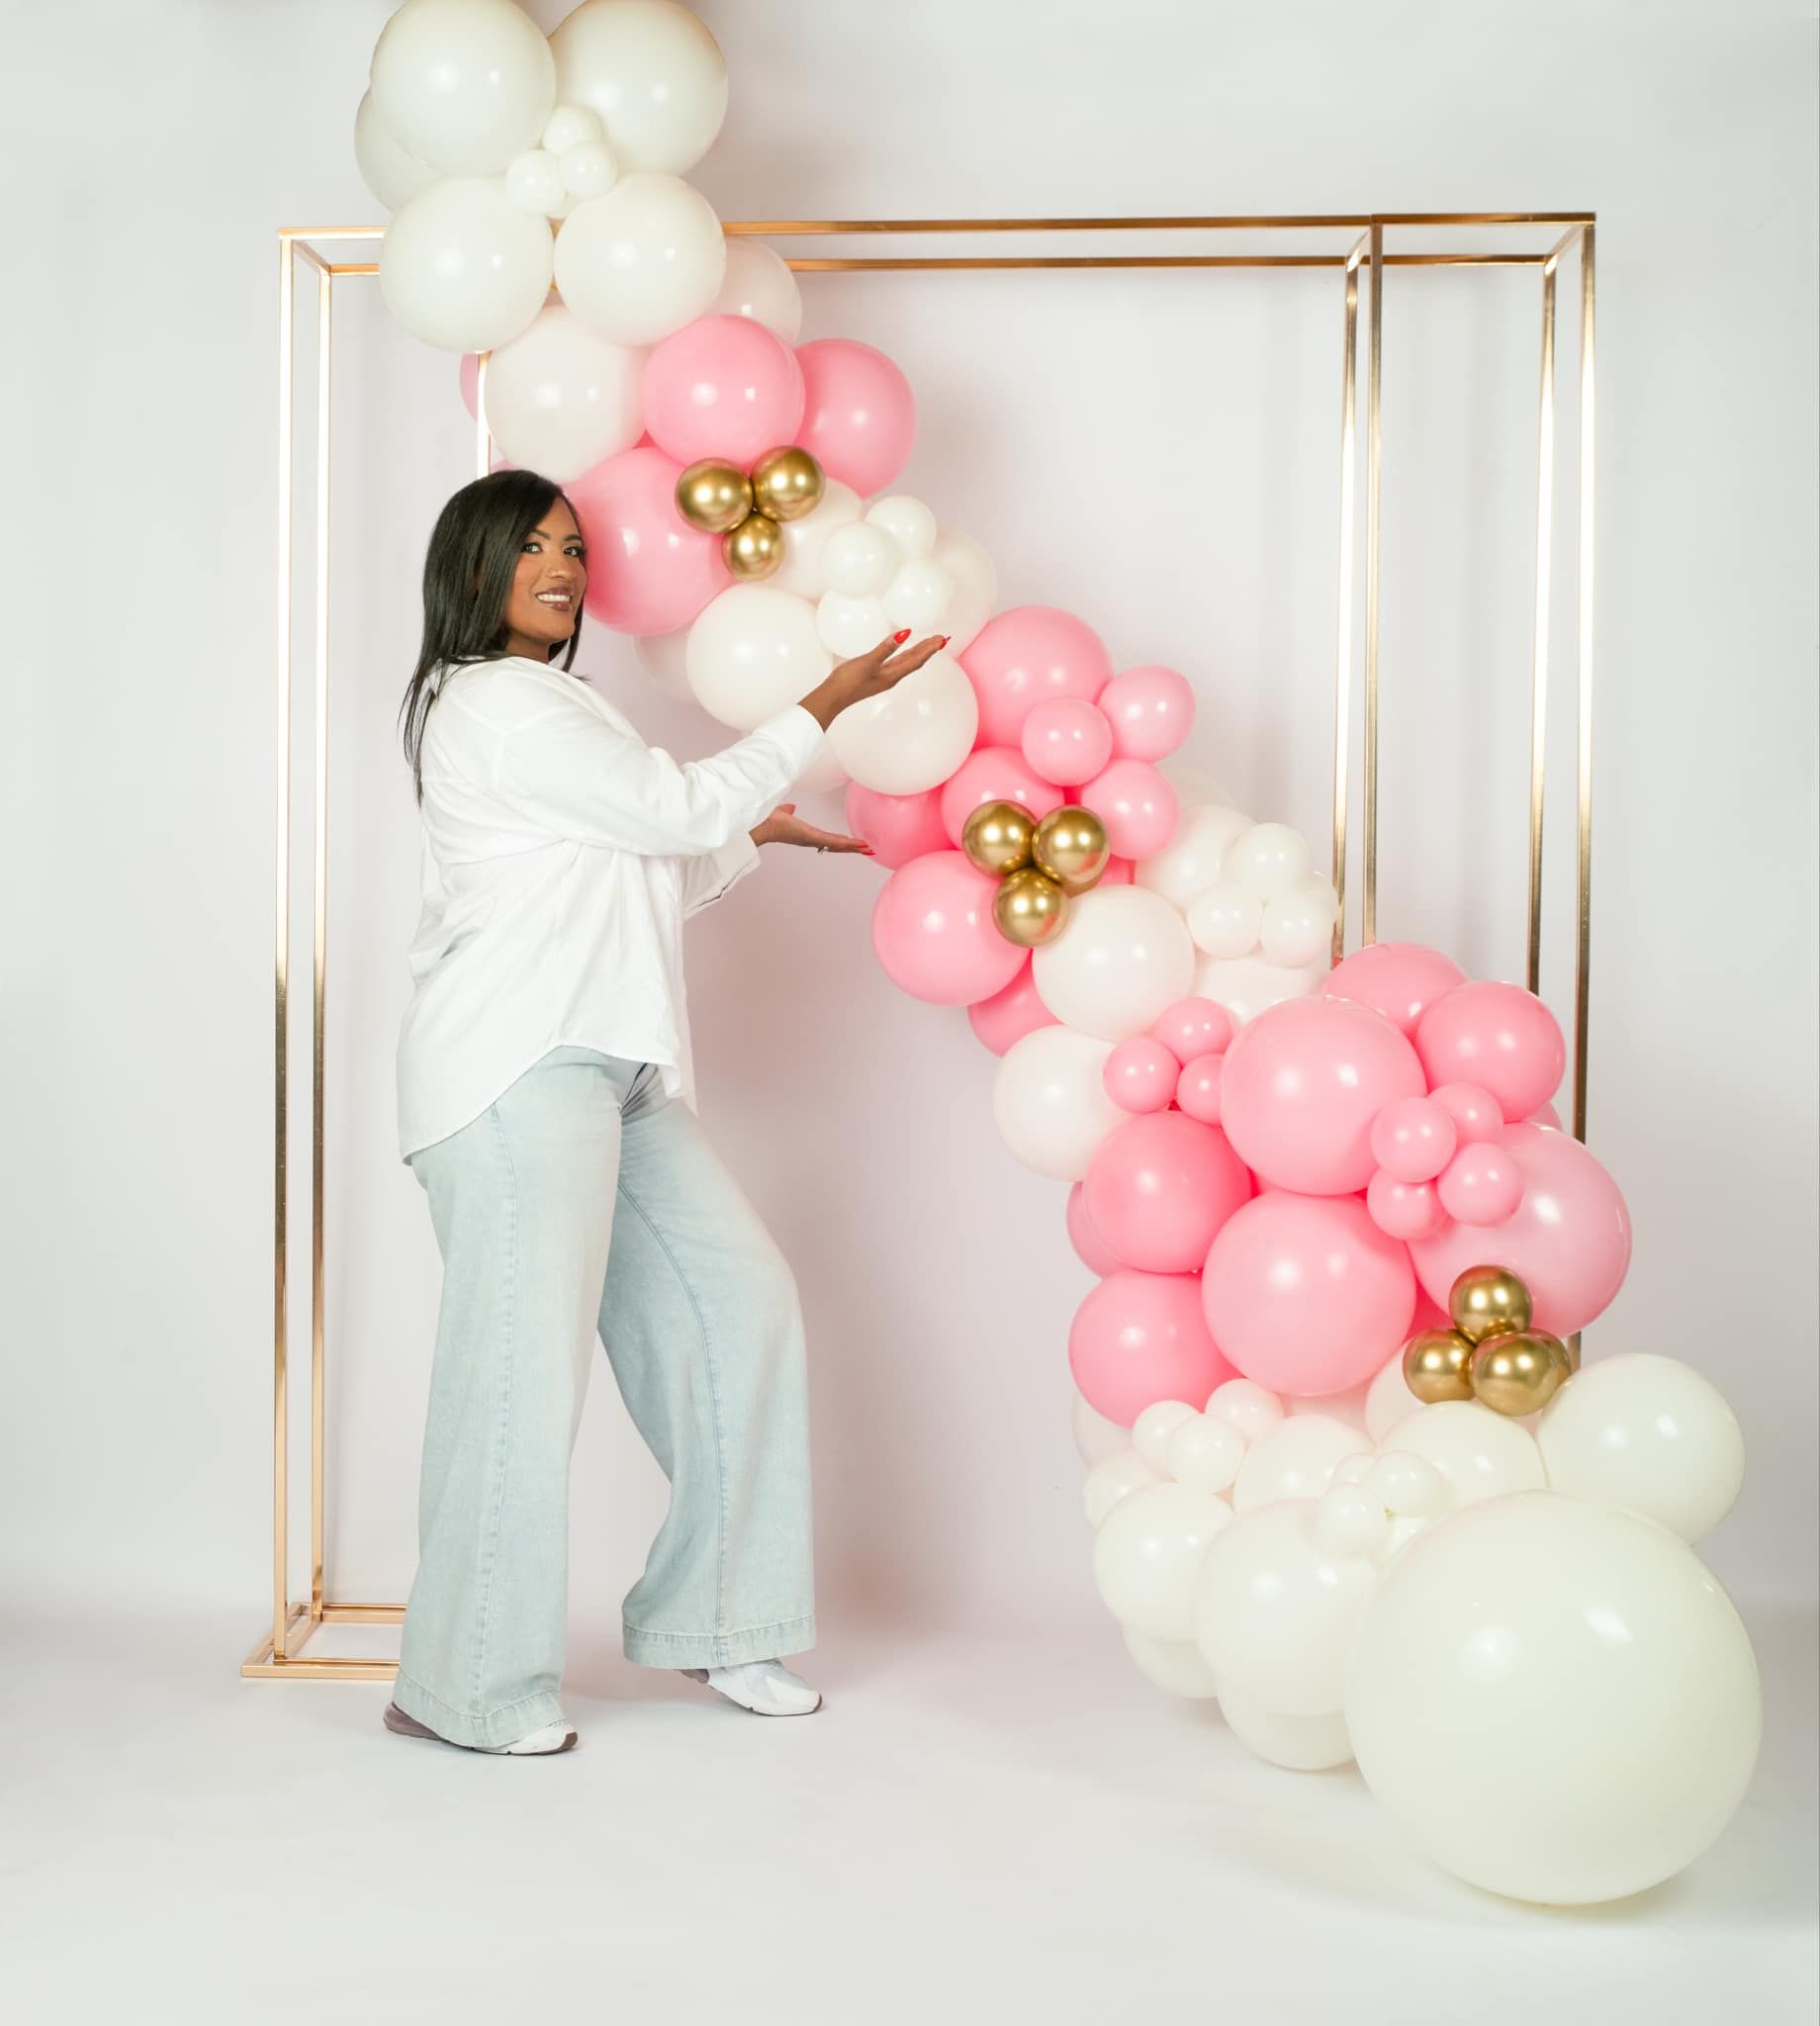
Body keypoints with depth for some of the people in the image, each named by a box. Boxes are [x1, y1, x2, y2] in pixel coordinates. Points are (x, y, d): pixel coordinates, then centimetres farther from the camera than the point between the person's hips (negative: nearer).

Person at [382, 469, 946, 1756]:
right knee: (525, 1356, -11)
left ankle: (708, 1619, 14)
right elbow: (676, 807, -8)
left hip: (606, 1072, 10)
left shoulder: (547, 709, 27)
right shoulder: (496, 702, -5)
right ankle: (467, 1688, -2)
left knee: (736, 1302, 6)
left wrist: (758, 835, 24)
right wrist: (827, 709, -1)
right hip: (520, 1069, -10)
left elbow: (640, 888, 30)